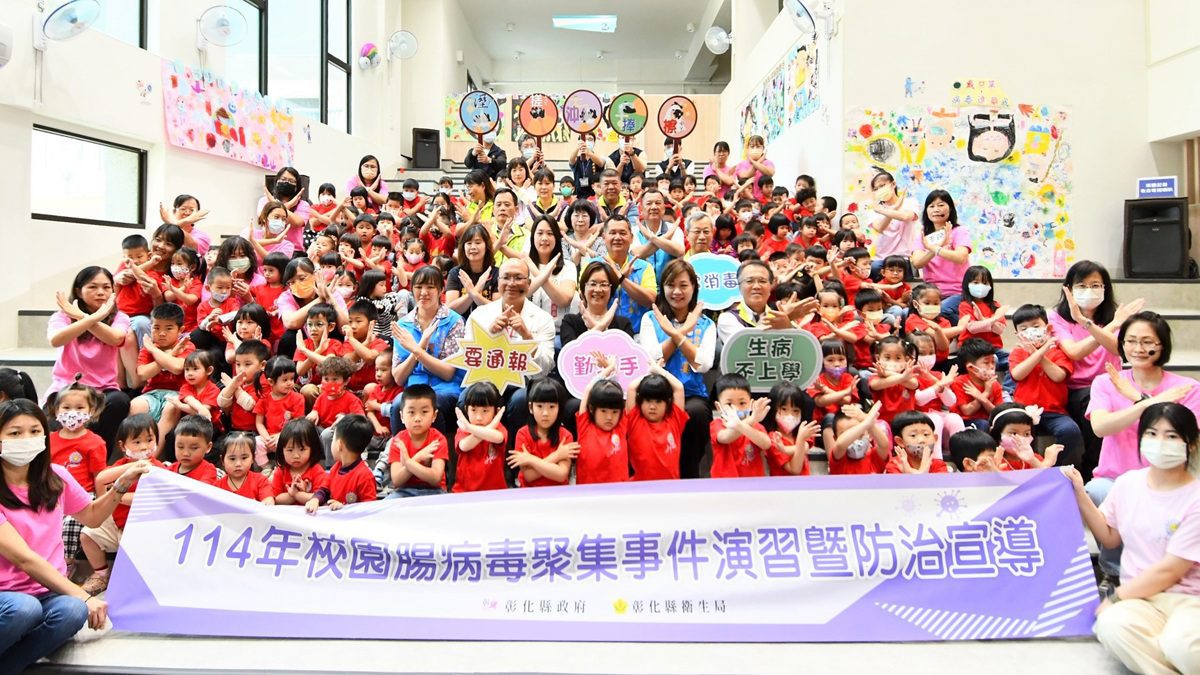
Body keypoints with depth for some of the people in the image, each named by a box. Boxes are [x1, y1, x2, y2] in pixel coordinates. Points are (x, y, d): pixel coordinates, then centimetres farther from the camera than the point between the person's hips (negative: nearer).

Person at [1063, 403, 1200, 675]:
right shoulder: (1129, 482, 4)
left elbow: (1169, 571, -11)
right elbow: (1110, 538, 14)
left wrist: (1115, 598, -12)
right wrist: (1080, 495, 3)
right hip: (1139, 596, 4)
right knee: (1112, 625, -32)